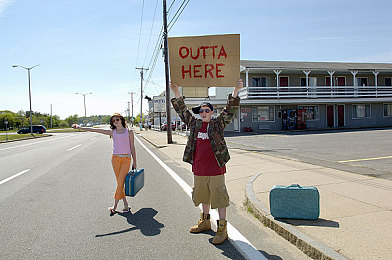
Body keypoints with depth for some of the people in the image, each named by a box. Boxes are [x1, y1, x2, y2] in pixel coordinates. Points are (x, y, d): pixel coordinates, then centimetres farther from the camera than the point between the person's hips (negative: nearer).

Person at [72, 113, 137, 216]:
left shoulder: (129, 132, 6)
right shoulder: (112, 132, 11)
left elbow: (132, 147, 8)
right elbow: (95, 130, 8)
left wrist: (134, 162, 7)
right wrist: (80, 127, 3)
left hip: (126, 159, -2)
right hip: (115, 158, 2)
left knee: (120, 182, -7)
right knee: (120, 183, 2)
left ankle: (115, 206, 1)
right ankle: (126, 205, 12)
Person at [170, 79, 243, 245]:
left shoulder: (218, 124, -2)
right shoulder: (195, 124, 9)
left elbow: (230, 110, -10)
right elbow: (182, 111, 14)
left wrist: (235, 91, -20)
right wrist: (176, 93, 11)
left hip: (216, 169, -5)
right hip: (199, 170, 5)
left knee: (219, 198, 1)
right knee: (203, 196, 20)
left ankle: (222, 229, 12)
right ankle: (205, 222, 37)